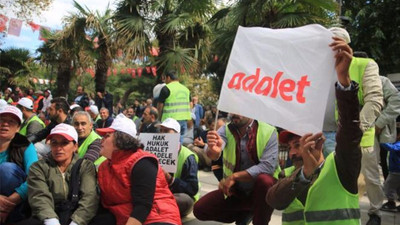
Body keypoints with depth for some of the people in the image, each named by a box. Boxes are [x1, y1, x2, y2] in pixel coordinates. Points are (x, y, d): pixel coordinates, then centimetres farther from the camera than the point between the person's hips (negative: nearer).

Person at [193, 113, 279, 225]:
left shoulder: (269, 132, -16)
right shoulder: (226, 130, -9)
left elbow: (268, 166, -26)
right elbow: (213, 154, -30)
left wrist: (234, 176, -28)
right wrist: (213, 150, -55)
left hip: (261, 189, -3)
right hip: (234, 190, 4)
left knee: (264, 180, -35)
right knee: (199, 209, -6)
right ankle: (245, 213, 14)